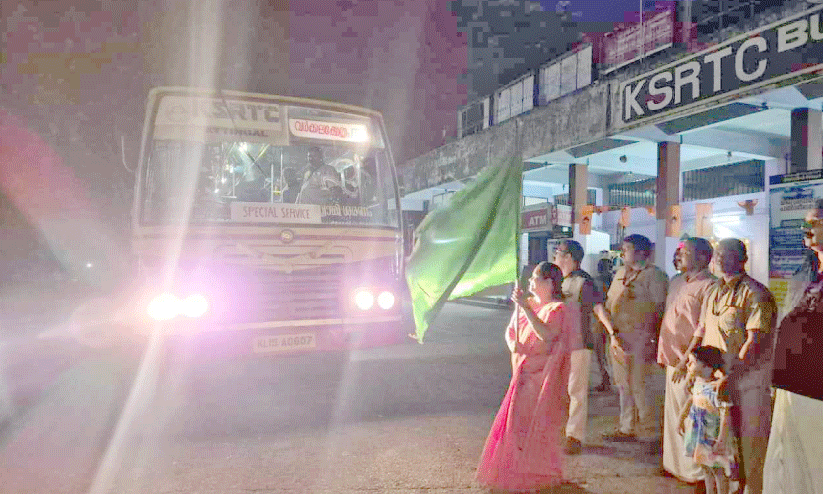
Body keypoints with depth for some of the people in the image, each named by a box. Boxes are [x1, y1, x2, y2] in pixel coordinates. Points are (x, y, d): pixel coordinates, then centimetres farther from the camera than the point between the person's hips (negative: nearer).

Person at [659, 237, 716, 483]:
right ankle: (675, 464, 30)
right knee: (673, 411, 16)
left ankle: (696, 471, 15)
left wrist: (687, 361, -20)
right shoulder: (676, 281, 14)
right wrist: (663, 352, 18)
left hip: (690, 362, -8)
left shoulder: (708, 286, -14)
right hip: (673, 357, 8)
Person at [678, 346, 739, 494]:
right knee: (705, 468, 22)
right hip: (700, 434, 8)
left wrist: (721, 441, -27)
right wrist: (681, 418, 21)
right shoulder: (698, 381, -2)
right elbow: (691, 400, 15)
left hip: (714, 436, -8)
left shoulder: (717, 388, -28)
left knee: (718, 470, 9)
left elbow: (725, 415, -27)